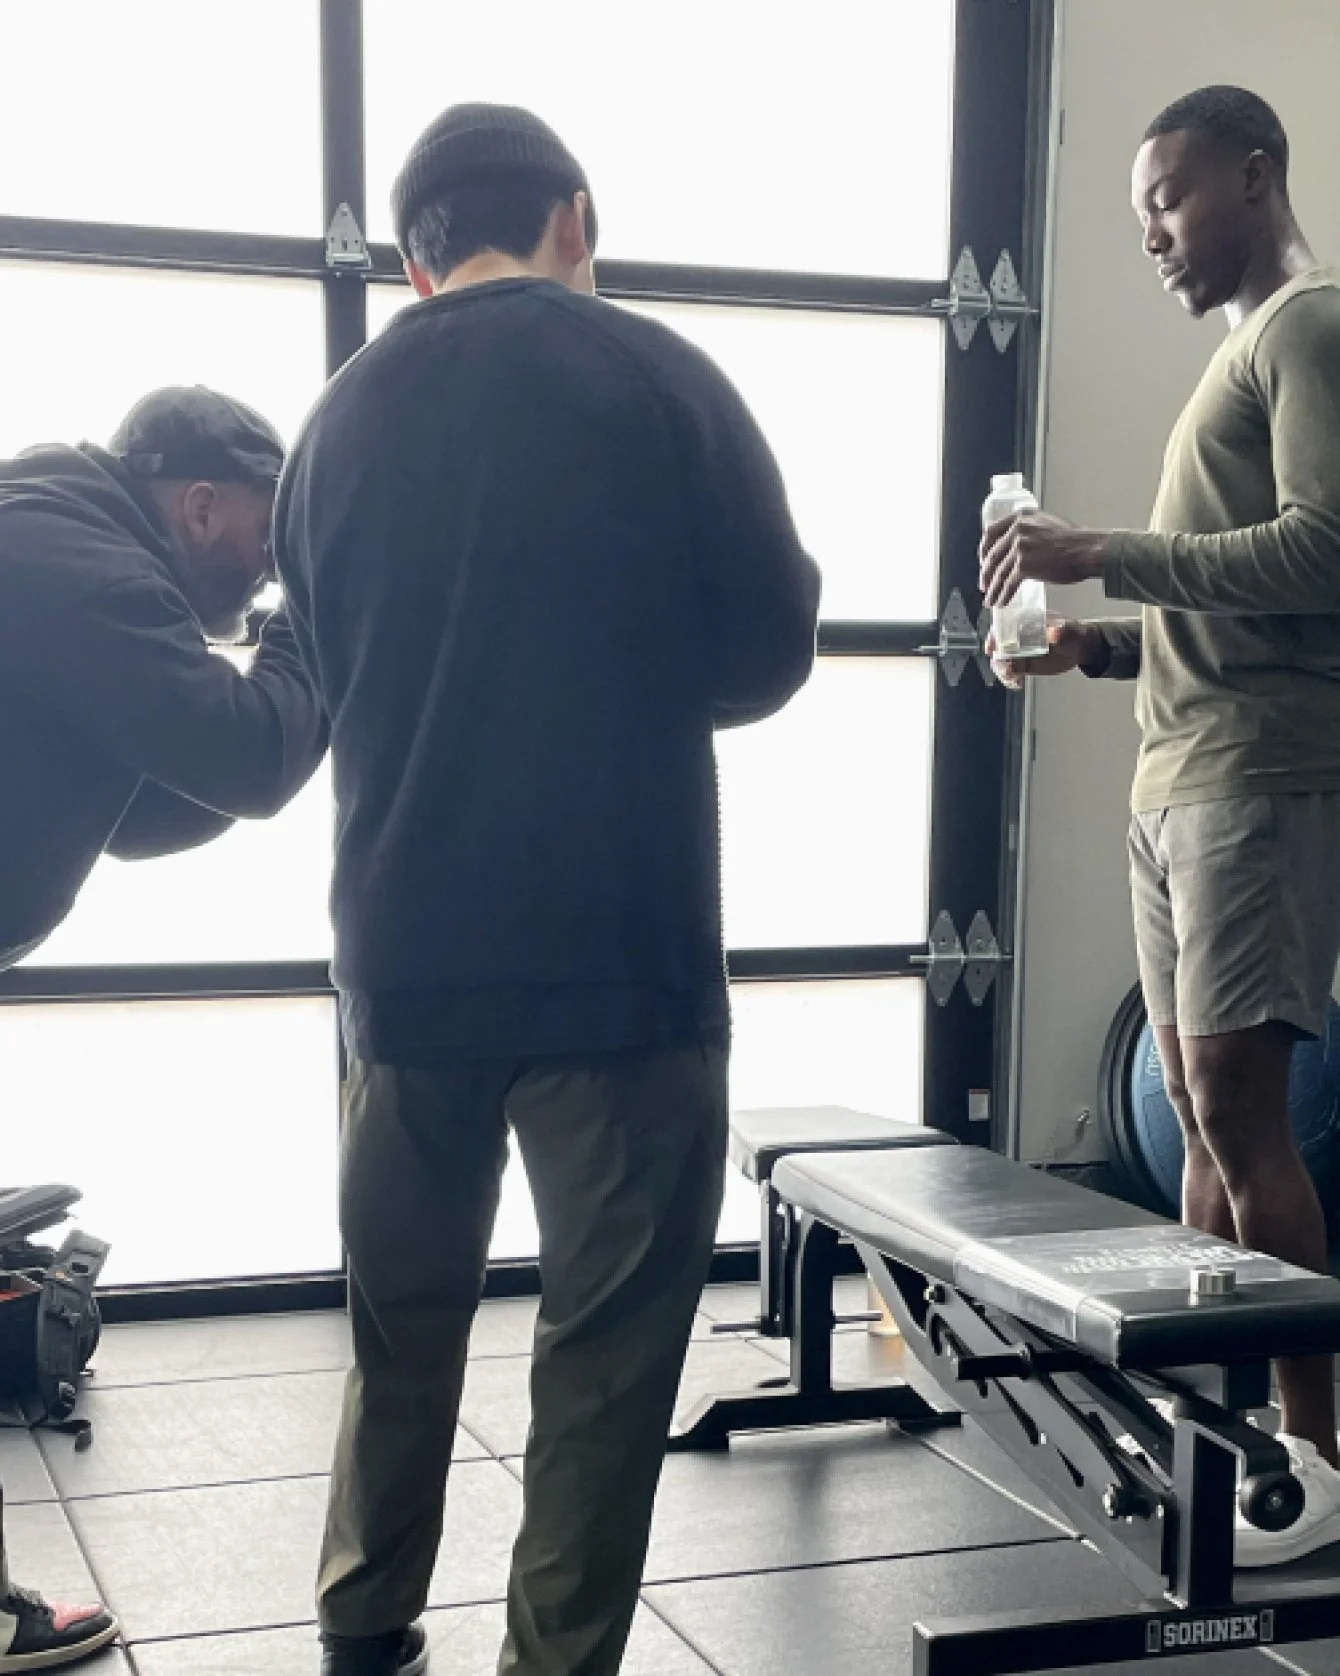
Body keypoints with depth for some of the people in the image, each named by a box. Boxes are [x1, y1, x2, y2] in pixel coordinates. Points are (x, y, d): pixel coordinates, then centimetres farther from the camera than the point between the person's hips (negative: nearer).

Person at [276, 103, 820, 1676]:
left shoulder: (338, 420, 4)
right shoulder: (655, 379, -6)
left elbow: (331, 678, 12)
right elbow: (767, 650, -4)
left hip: (404, 954, 4)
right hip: (623, 955, -4)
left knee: (399, 1324, 19)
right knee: (608, 1346, 6)